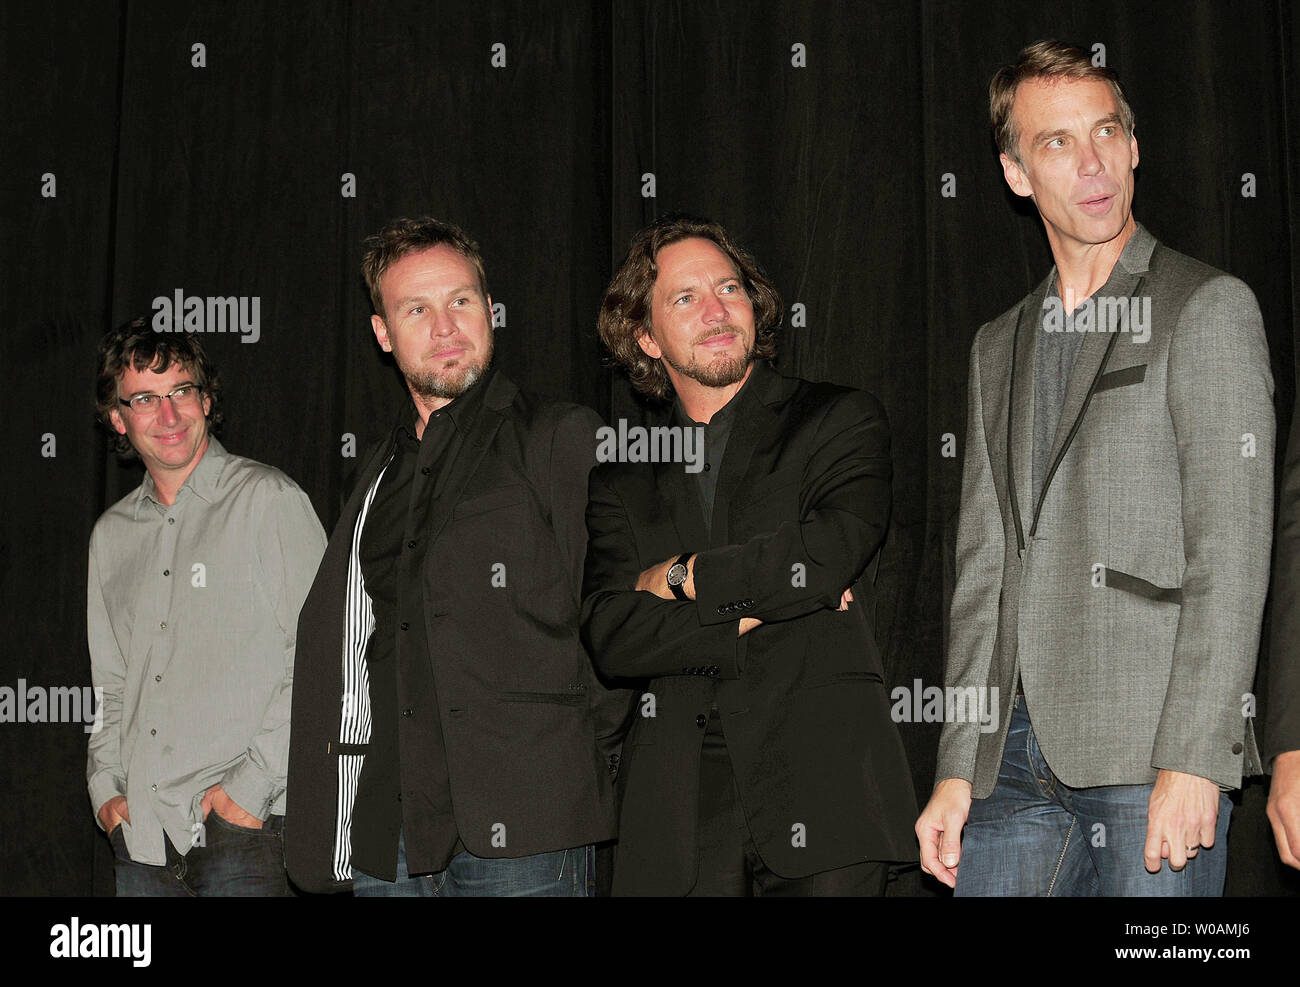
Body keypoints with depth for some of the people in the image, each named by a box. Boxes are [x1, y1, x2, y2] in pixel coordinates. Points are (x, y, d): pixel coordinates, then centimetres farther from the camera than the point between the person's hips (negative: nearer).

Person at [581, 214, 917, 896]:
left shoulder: (841, 420, 7)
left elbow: (832, 553, -11)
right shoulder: (623, 475, 14)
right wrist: (752, 618, -9)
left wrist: (681, 578, -1)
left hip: (821, 788, -2)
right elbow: (610, 636, 1)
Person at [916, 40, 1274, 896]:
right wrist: (957, 770, 9)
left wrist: (1194, 760, -16)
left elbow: (1232, 552, -8)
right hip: (1017, 757, 5)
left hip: (1154, 756, -5)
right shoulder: (998, 348, 18)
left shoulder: (1209, 308, 0)